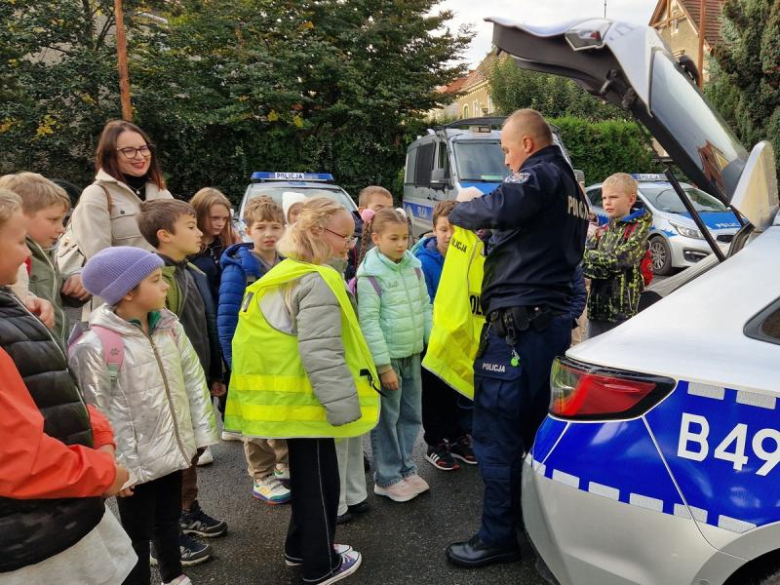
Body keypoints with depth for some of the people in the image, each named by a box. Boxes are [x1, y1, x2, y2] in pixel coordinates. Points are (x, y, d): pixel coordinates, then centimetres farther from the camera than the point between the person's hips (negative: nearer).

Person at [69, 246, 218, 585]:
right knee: (137, 534, 13)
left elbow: (193, 380, 5)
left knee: (169, 521, 25)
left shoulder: (169, 325, -1)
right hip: (136, 463, -6)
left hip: (173, 450, 6)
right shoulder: (94, 346, -20)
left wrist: (202, 431, 6)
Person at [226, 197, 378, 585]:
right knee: (320, 482, 5)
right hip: (308, 400, -10)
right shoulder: (318, 281, -21)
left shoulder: (286, 274, 11)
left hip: (292, 397, 10)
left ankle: (301, 546, 38)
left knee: (305, 476, 23)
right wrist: (345, 407, -21)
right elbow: (322, 356, -26)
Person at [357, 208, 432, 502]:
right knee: (387, 419, 4)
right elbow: (369, 322, -16)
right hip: (387, 357, -6)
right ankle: (387, 478, 17)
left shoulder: (414, 267, 5)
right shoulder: (370, 276, -14)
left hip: (412, 354, 6)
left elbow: (425, 308, 13)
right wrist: (383, 365, -17)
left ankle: (406, 467, 30)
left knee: (411, 414, 15)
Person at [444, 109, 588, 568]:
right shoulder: (571, 184, 21)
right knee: (535, 428, 18)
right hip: (555, 321, 10)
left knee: (496, 434, -4)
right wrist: (499, 243, 23)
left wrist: (460, 212, -10)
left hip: (517, 326, -10)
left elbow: (502, 206, -29)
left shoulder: (542, 174, -9)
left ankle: (498, 537, 4)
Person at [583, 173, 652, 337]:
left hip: (622, 307, -5)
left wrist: (590, 255, -6)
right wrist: (608, 267, -15)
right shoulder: (601, 232, 12)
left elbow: (620, 258, -16)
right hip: (596, 305, 6)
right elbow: (583, 264, 1)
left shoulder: (639, 228, -3)